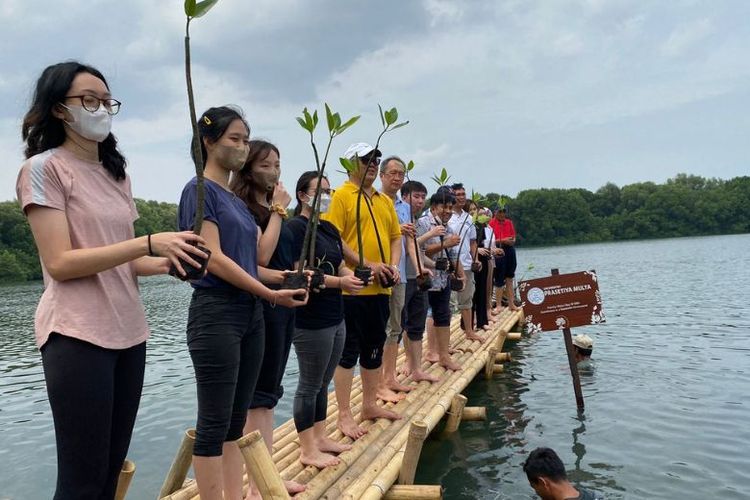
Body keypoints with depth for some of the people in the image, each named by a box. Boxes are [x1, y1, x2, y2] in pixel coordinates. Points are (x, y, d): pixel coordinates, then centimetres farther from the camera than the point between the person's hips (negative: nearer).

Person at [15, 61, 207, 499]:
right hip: (77, 335, -7)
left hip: (129, 332, 7)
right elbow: (60, 263, -16)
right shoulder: (43, 168, -6)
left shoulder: (116, 173, 14)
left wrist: (167, 261, -4)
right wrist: (148, 243, -23)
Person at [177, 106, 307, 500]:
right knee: (214, 423, 0)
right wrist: (270, 293, -13)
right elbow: (214, 259, -16)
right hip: (216, 314, -8)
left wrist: (283, 275, 1)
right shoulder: (200, 189, -7)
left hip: (250, 314, 9)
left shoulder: (236, 198, 17)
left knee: (236, 421, 13)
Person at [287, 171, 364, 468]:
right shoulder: (296, 227, -12)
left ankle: (320, 437, 28)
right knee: (309, 385, 2)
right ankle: (308, 451, 13)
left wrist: (352, 276, -4)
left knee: (323, 383, 16)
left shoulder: (329, 228, 14)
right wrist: (340, 282, -25)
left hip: (335, 318, 8)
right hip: (310, 321, -8)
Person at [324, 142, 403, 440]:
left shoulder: (384, 201, 16)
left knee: (374, 348, 16)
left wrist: (394, 265, 1)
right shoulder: (341, 196, -7)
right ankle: (344, 415, 10)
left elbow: (395, 237, 19)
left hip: (380, 288, 7)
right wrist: (368, 265, -18)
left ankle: (370, 405, 30)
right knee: (348, 351, 0)